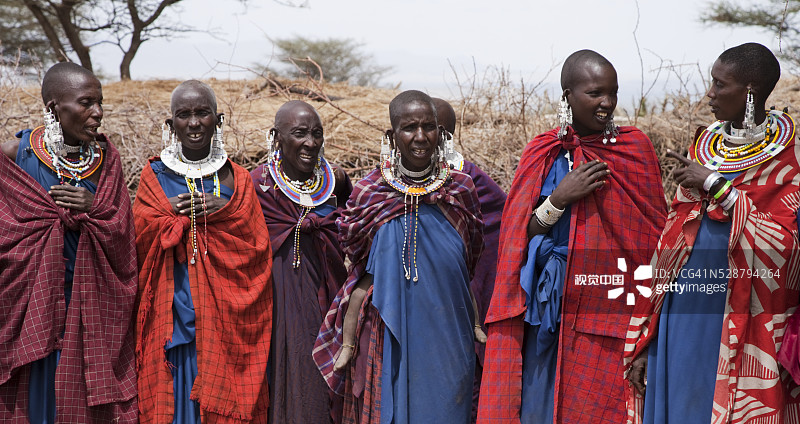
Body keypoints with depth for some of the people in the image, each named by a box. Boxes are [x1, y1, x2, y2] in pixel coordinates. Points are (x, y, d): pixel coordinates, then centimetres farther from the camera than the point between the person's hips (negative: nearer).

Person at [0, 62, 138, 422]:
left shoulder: (106, 156, 4)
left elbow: (122, 230, 3)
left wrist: (95, 208, -15)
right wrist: (61, 214, -13)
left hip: (92, 303, 2)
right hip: (32, 297, -2)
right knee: (35, 394, 4)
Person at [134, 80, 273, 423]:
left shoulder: (237, 179, 6)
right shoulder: (155, 175, 7)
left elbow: (257, 247, -1)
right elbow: (138, 237, 1)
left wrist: (224, 211, -13)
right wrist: (168, 212, -14)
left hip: (226, 316, 0)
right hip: (172, 318, 0)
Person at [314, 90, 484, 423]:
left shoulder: (460, 190, 0)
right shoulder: (370, 195, -5)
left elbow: (467, 271, 8)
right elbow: (361, 278, 0)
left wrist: (477, 328, 9)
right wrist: (347, 345, -1)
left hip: (448, 339, 1)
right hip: (387, 339, -1)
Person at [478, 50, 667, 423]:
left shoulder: (635, 148, 1)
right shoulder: (543, 154, 4)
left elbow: (652, 234, 3)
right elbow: (522, 238, 2)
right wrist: (559, 199, -13)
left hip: (612, 310, -1)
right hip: (551, 308, 1)